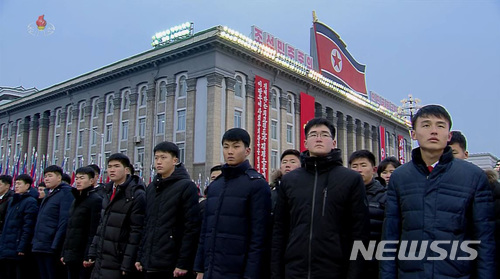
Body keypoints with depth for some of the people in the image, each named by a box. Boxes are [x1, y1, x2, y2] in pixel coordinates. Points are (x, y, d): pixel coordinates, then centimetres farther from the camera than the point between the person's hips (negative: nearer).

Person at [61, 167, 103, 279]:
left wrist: (88, 256, -18)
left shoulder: (96, 199, -11)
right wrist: (63, 253, 15)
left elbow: (94, 232, -16)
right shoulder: (76, 200, 16)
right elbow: (70, 229, 18)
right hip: (71, 257, 8)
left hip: (83, 257, -8)